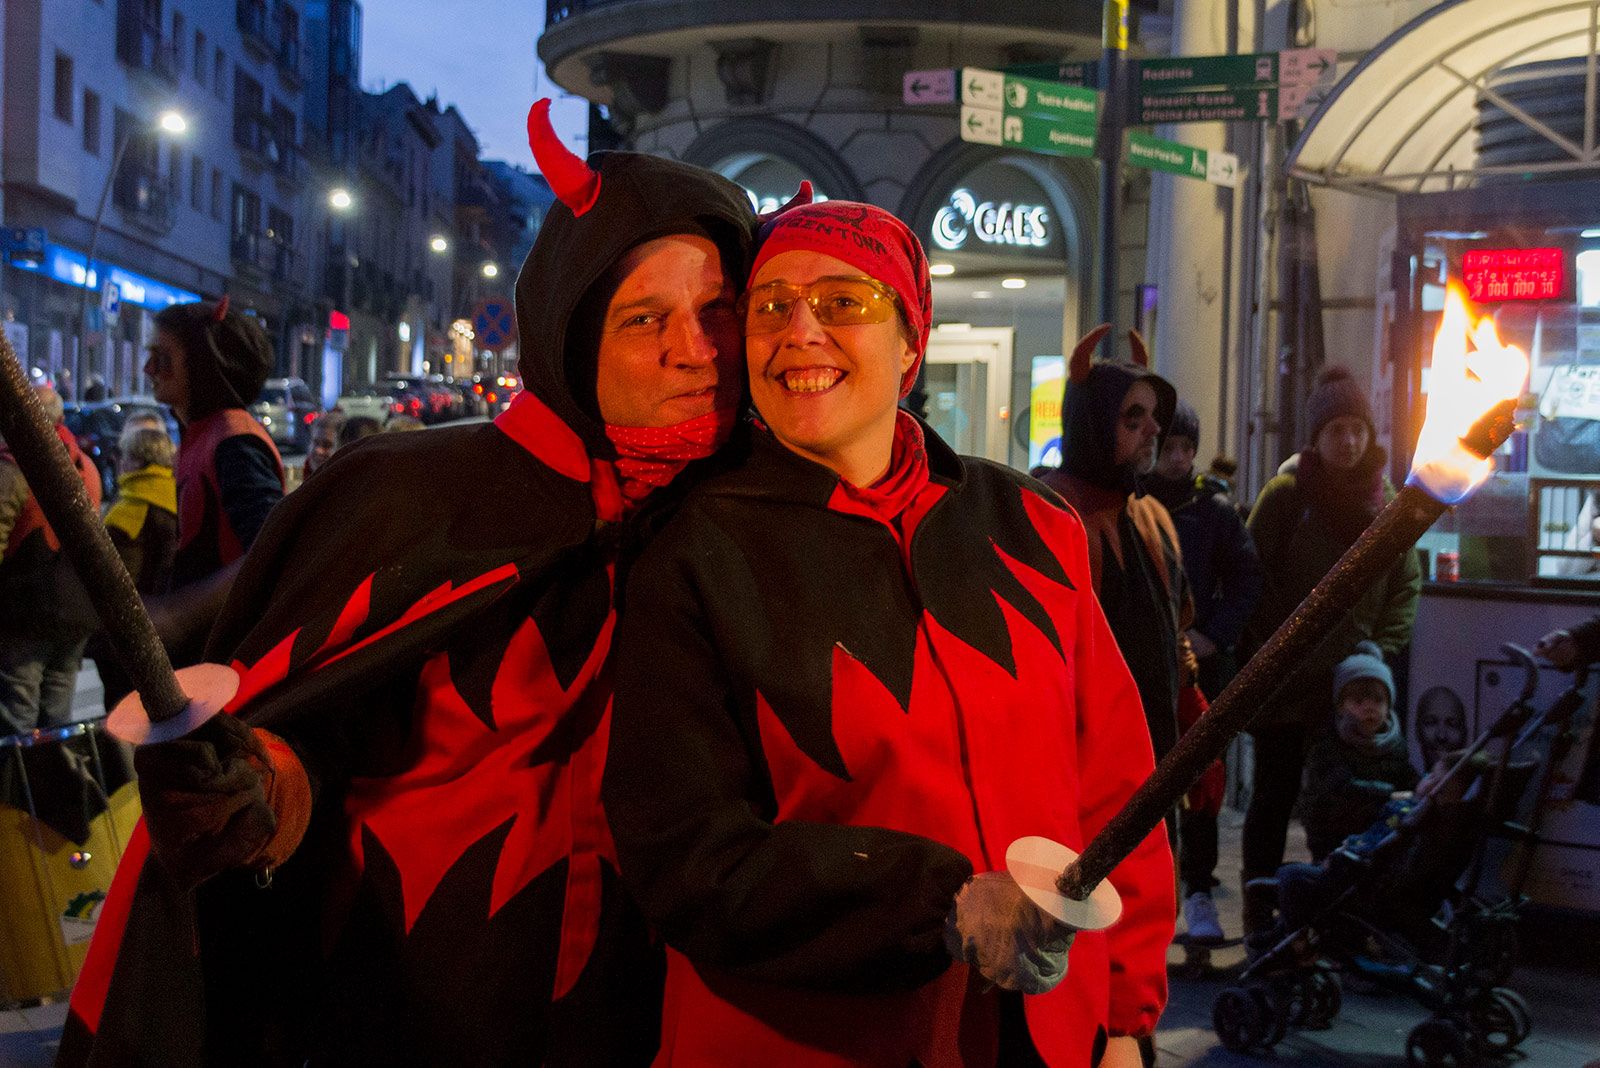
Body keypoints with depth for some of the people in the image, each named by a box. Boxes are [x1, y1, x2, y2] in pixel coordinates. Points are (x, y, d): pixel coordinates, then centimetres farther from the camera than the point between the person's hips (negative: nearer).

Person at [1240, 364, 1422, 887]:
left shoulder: (1386, 501, 8)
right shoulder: (1286, 494, -5)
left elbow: (1406, 584, 12)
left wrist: (1382, 651, 1)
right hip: (1285, 682, -3)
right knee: (1274, 796, 3)